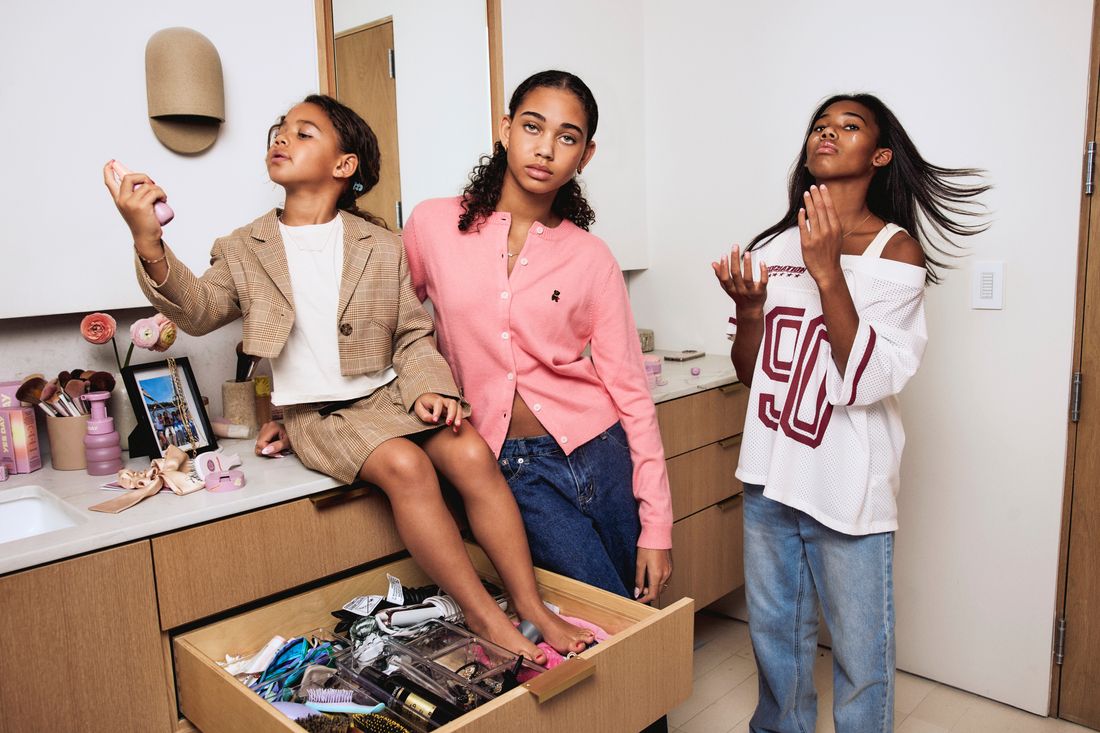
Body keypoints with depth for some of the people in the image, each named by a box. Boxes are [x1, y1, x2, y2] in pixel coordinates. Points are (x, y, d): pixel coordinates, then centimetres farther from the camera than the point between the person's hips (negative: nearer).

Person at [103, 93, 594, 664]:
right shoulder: (242, 250, 7)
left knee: (473, 454, -25)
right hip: (317, 414, -1)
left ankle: (533, 608, -15)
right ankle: (484, 618, -20)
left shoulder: (382, 248, 7)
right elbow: (198, 311, -10)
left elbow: (413, 335, 6)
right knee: (405, 465, -30)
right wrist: (150, 246, -28)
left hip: (388, 394, 2)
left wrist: (427, 389, -14)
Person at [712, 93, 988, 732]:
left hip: (847, 485, -5)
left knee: (861, 653, 10)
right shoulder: (775, 245, 4)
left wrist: (827, 271, -26)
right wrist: (748, 305, -11)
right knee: (775, 632, 21)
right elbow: (751, 372, 8)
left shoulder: (895, 248, -9)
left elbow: (868, 381, -19)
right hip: (770, 474, 5)